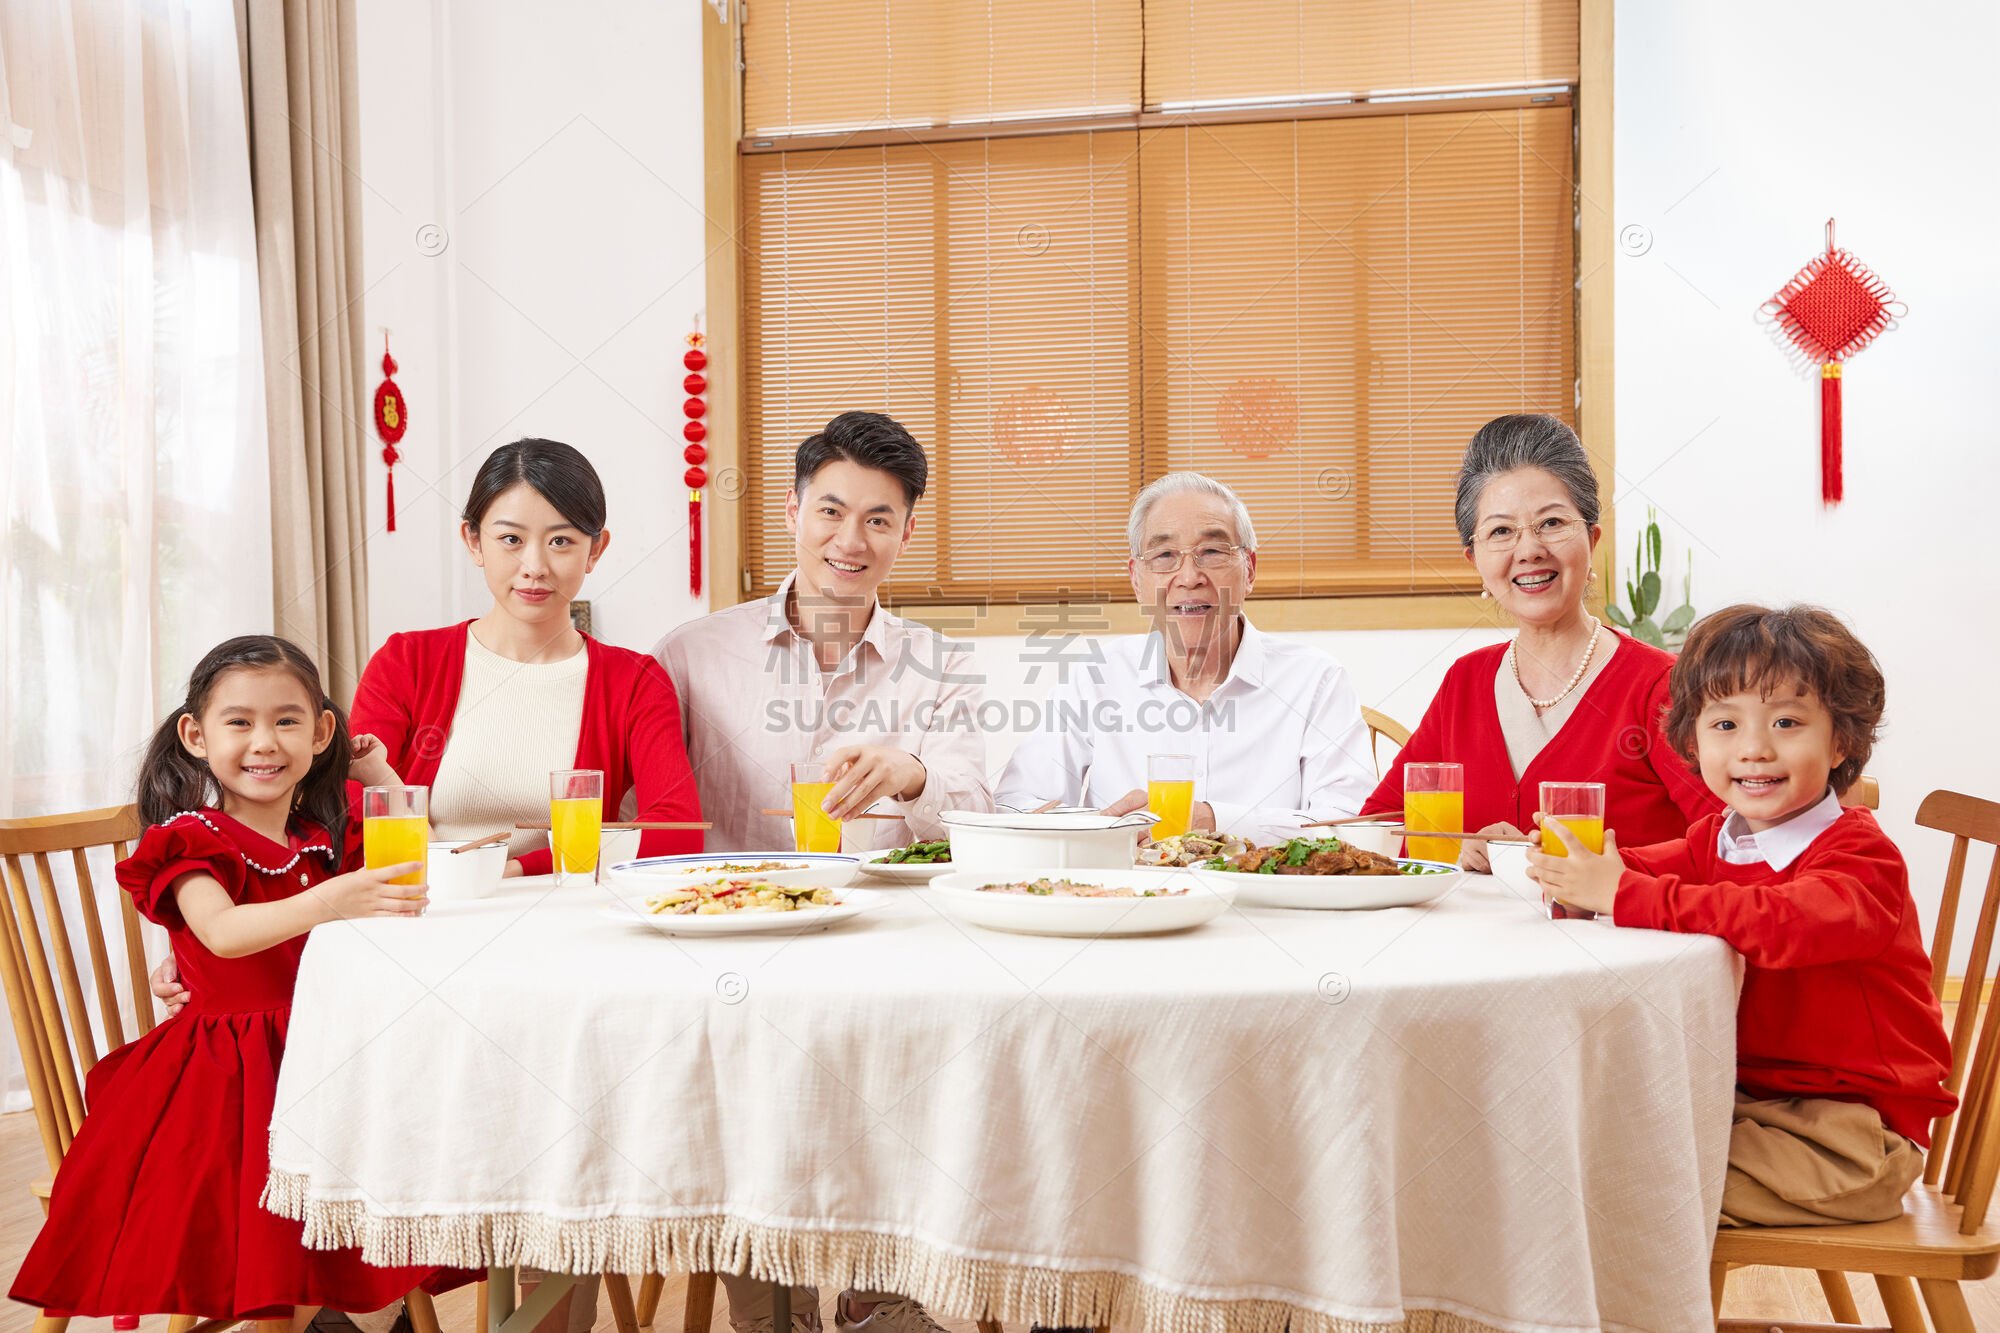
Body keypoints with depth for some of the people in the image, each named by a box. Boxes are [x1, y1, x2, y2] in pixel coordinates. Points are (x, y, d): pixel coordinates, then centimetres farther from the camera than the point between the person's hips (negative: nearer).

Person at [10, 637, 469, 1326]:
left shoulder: (331, 840, 11)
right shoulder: (190, 842, -6)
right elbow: (223, 932, -25)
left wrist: (383, 778, 10)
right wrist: (327, 902, -44)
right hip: (228, 1074, -5)